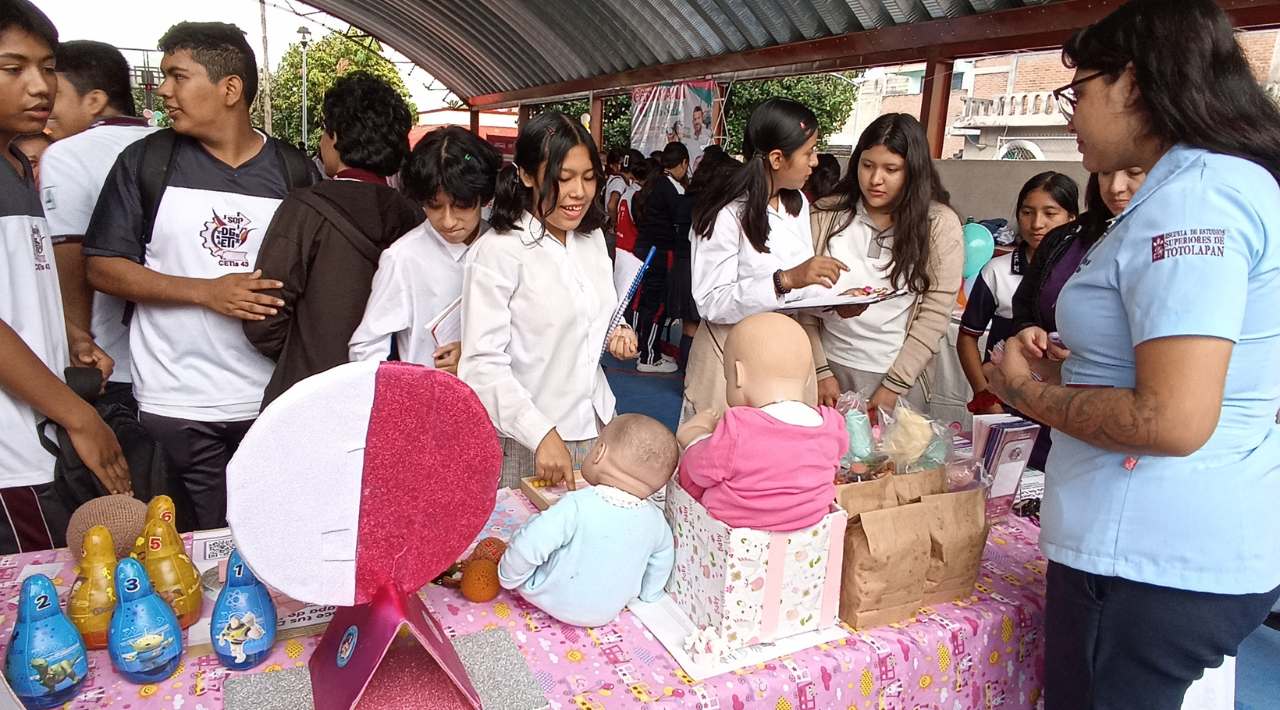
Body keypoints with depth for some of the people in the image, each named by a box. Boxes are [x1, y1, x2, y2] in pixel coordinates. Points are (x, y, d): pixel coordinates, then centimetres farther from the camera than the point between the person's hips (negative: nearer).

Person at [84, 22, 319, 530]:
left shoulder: (295, 172, 4)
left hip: (275, 403, 1)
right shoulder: (146, 162, 2)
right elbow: (103, 268, 0)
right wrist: (206, 292, -13)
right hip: (176, 407, 0)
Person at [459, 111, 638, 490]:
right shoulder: (497, 253, -15)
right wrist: (541, 434, -27)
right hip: (525, 442, -6)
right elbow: (482, 363, -20)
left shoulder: (592, 238, 6)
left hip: (595, 428, 6)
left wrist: (616, 334, 0)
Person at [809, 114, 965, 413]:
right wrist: (818, 372, -8)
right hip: (829, 365, 2)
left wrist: (894, 387, -12)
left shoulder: (940, 225, -4)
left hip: (897, 374, -1)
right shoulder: (827, 214, -2)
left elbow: (934, 315, -7)